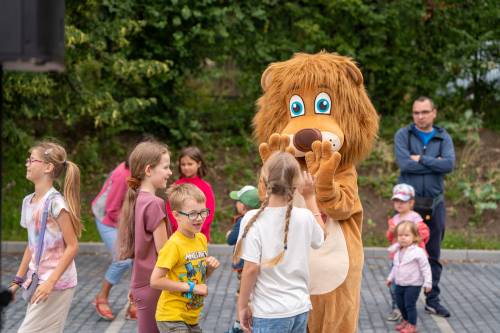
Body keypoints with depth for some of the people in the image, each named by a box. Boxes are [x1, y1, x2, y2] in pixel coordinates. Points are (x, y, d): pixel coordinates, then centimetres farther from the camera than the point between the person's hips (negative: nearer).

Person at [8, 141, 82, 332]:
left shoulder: (55, 202, -16)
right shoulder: (29, 201, 8)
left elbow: (72, 247, -17)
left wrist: (51, 282, -21)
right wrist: (18, 280, 15)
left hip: (56, 284, -8)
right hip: (37, 281, 8)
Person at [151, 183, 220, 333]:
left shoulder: (202, 239, 5)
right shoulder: (174, 245, -18)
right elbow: (155, 281, -23)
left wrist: (210, 268, -4)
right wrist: (191, 287, -20)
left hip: (191, 318, 8)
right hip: (172, 317, -8)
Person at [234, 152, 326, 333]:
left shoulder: (254, 219, -15)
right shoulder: (305, 217, -2)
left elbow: (251, 268, -16)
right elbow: (320, 237, 21)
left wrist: (242, 306, -4)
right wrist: (310, 197, 25)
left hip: (269, 313, -5)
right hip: (300, 309, 5)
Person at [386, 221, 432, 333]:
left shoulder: (418, 252, -16)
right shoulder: (398, 252, 7)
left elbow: (425, 268, -13)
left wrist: (427, 282, -14)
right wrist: (390, 278, 25)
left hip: (413, 285, -7)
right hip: (399, 284, 7)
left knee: (410, 304, -4)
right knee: (400, 304, 15)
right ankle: (406, 321, 34)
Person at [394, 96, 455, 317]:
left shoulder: (443, 138, 6)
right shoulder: (403, 135, 0)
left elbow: (449, 165, -12)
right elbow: (404, 164, -16)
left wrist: (421, 159, -13)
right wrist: (435, 163, -10)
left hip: (434, 203, 3)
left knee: (433, 255, 9)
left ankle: (432, 300, 19)